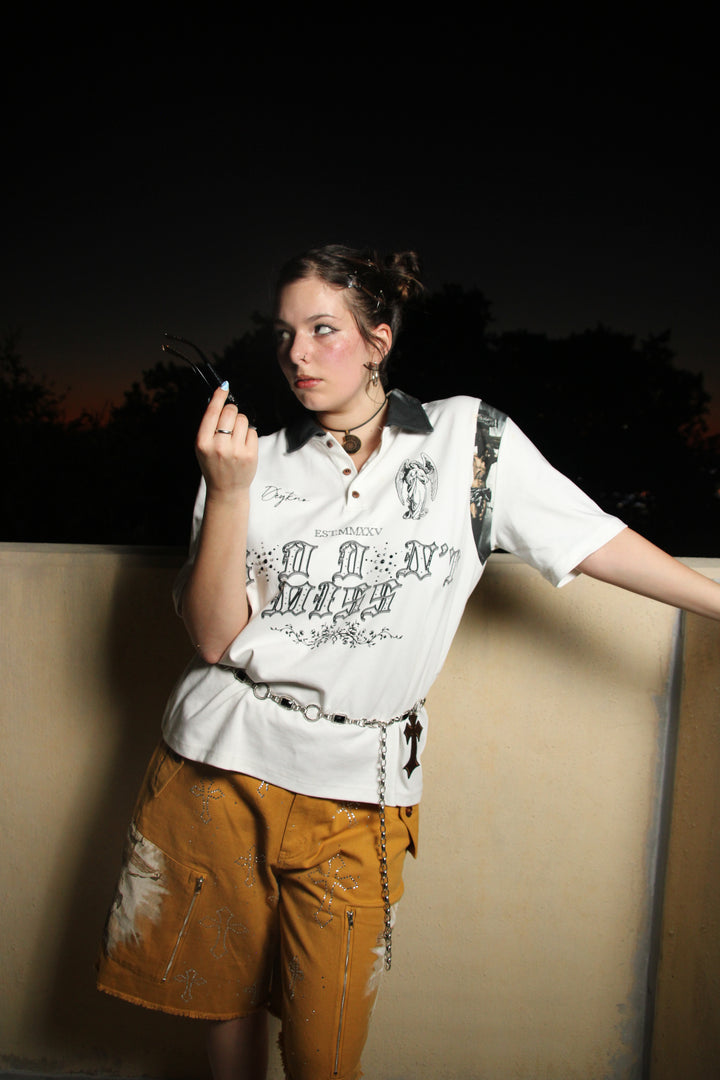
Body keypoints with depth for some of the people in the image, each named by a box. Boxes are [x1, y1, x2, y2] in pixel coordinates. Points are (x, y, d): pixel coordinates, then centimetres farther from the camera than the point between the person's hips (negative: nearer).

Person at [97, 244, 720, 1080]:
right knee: (220, 993, 16)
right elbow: (213, 638, -3)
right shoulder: (261, 463, 3)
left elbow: (593, 542, 4)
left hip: (356, 790, -1)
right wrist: (228, 491, -14)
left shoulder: (469, 438, 0)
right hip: (222, 762, 2)